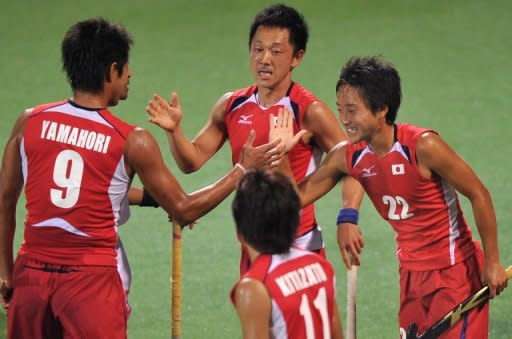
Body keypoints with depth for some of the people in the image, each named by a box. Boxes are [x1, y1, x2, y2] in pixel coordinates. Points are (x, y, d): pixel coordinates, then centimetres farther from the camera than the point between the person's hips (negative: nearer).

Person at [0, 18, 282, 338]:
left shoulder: (30, 122, 2)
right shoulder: (133, 142, -7)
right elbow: (184, 210, 1)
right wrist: (242, 170, 12)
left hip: (31, 272, 3)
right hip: (91, 277, -3)